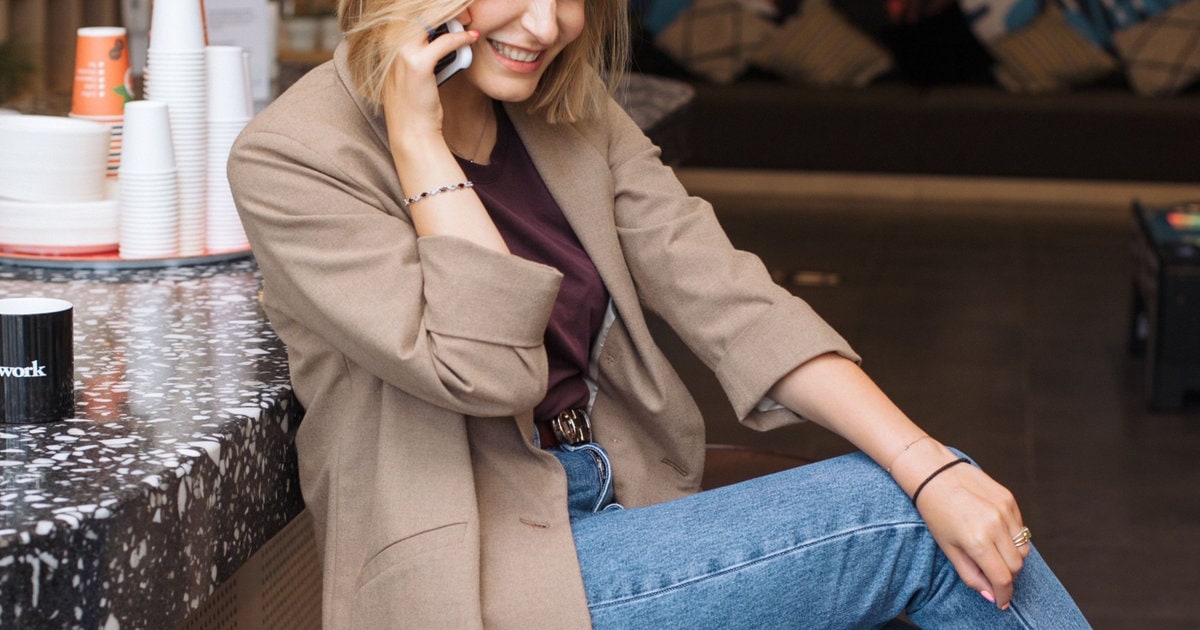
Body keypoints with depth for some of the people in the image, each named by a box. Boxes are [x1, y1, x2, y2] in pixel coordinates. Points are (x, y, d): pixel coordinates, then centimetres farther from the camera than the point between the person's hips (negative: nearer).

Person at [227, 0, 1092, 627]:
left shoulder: (576, 119, 7)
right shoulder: (292, 158, -13)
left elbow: (727, 300, -2)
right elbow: (481, 368, -19)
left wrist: (931, 466, -13)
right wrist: (418, 141, -19)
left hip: (616, 520, 7)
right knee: (907, 520, -14)